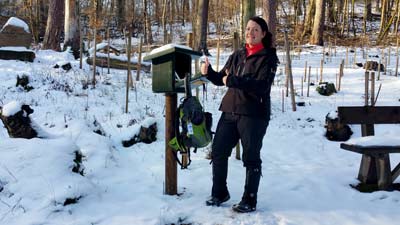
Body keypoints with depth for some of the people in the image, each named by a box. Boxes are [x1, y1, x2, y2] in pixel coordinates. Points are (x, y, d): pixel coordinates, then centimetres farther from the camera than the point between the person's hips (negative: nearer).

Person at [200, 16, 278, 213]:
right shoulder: (237, 55, 13)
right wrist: (208, 72, -3)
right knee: (218, 152, 8)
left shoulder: (268, 57, -5)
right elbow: (221, 79, 17)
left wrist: (234, 81, -24)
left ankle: (249, 201, 15)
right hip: (229, 111, 6)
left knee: (251, 158, 3)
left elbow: (262, 85, -19)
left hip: (254, 115, -6)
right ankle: (219, 193, 25)